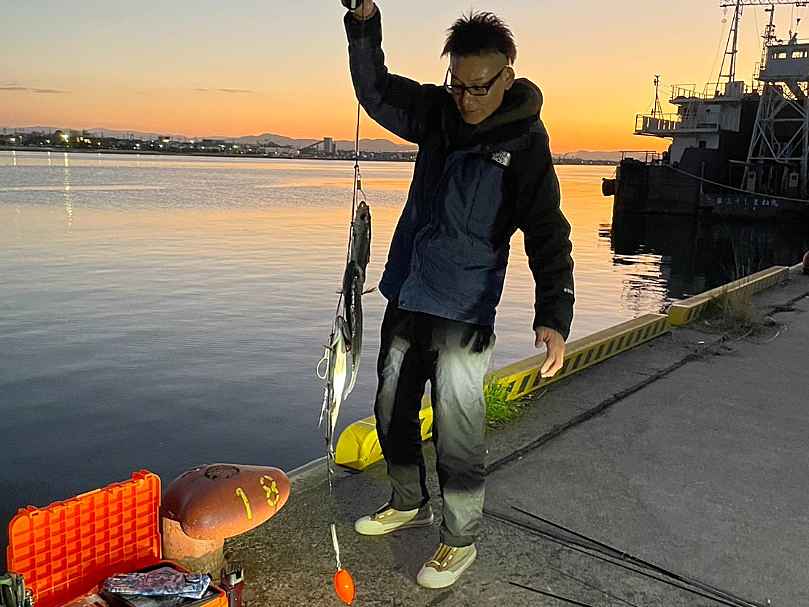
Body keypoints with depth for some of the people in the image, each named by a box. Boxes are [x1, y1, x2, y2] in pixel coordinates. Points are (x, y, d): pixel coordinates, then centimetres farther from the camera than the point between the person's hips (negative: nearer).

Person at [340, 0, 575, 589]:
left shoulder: (525, 141, -13)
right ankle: (410, 503, 37)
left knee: (458, 430, -4)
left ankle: (461, 539, 17)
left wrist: (554, 315, -29)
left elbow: (548, 235, -17)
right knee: (391, 410, 16)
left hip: (464, 311, -6)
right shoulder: (437, 111, 3)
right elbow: (375, 89, 11)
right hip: (405, 296, 7)